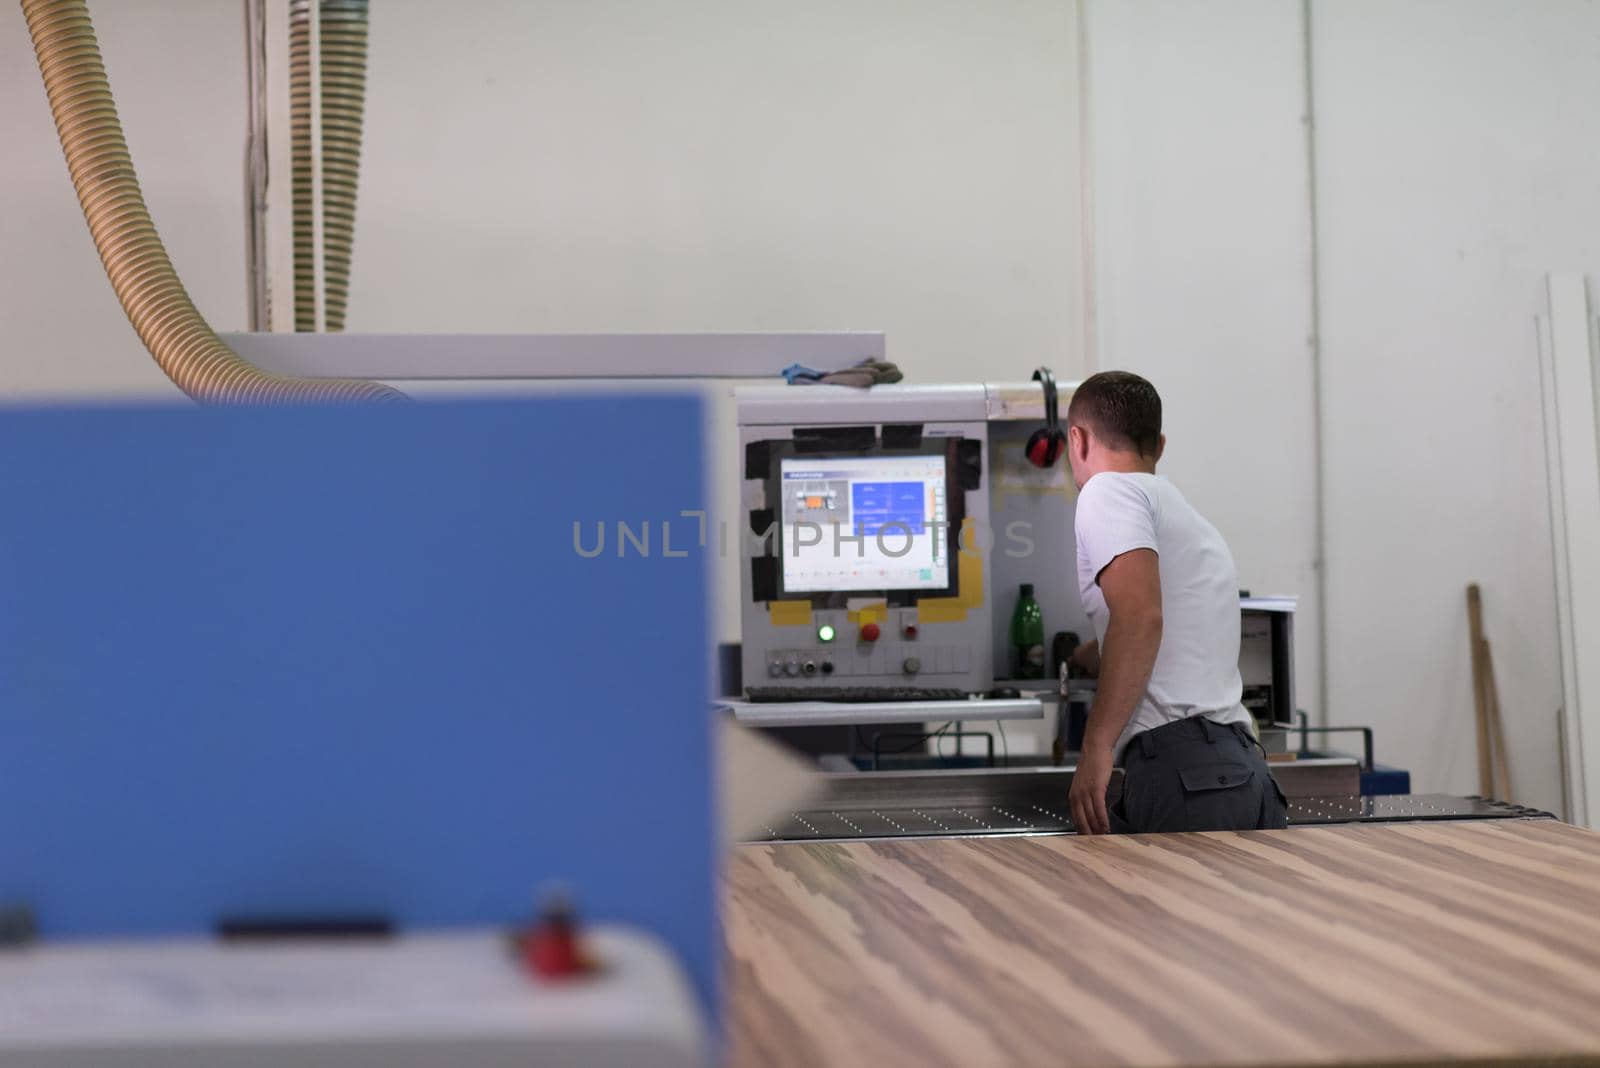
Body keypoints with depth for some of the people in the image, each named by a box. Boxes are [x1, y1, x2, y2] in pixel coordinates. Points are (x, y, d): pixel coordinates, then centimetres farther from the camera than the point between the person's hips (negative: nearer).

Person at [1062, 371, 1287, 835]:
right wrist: (1072, 657, 66)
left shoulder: (1109, 490, 0)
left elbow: (1140, 615, -17)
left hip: (1182, 771, -8)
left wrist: (1096, 748, -18)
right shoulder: (1194, 523, 29)